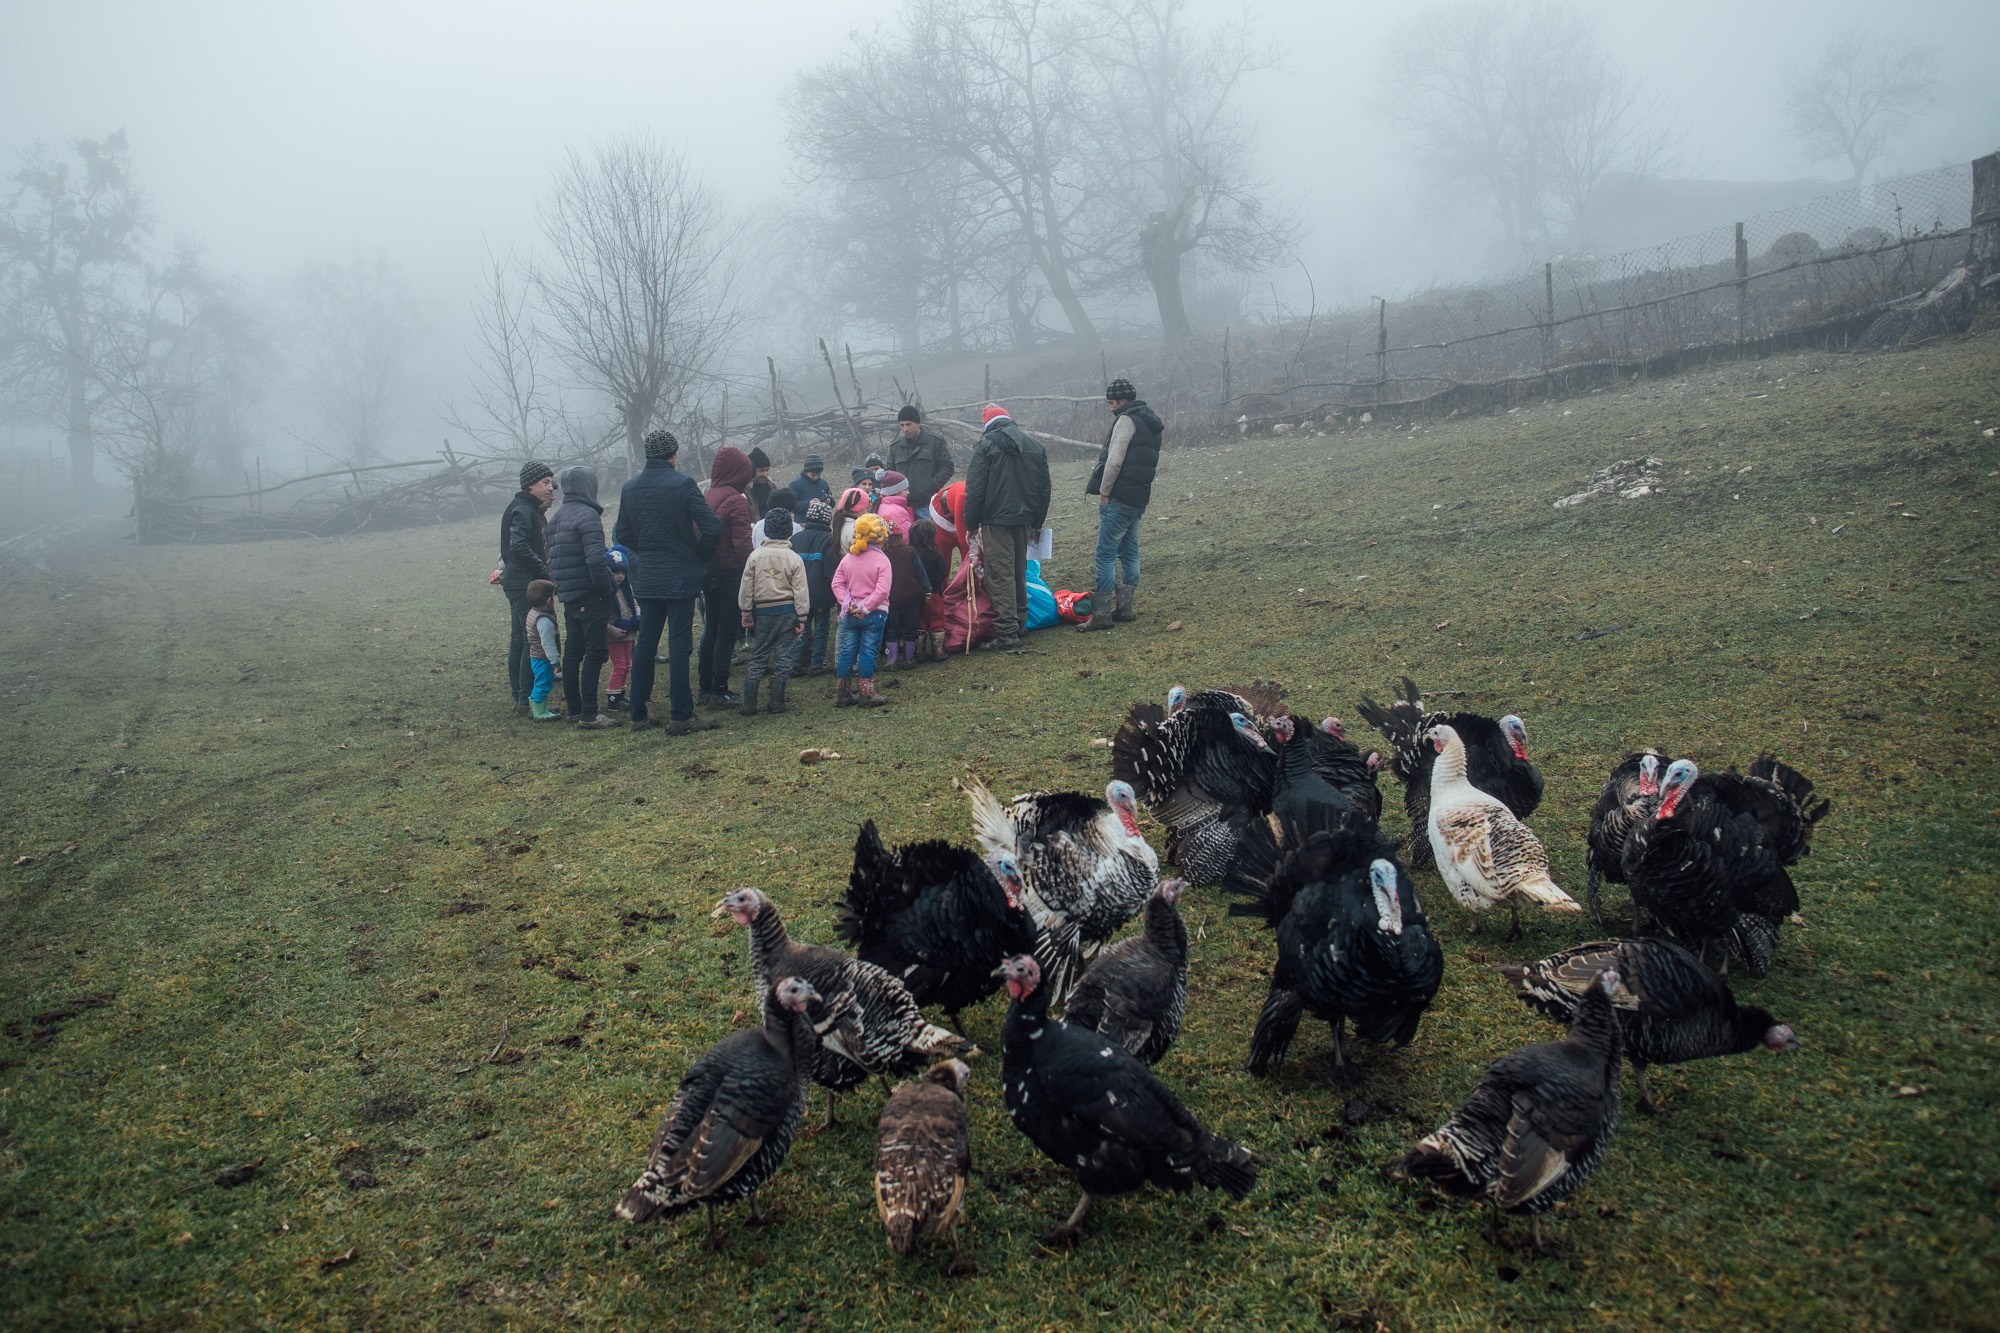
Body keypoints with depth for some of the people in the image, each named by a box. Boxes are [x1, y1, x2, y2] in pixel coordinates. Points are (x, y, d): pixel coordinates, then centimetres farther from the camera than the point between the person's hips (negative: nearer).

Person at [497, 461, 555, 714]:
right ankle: (527, 699, -8)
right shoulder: (522, 511, -14)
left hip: (521, 585, 11)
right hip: (525, 585, -11)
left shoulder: (533, 510, 18)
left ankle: (520, 697, 20)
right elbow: (519, 547, -26)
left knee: (519, 641, 13)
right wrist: (544, 573, -22)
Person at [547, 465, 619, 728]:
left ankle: (574, 709, 21)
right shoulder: (587, 515, -14)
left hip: (568, 596, 9)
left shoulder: (557, 518, 14)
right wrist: (607, 591, -15)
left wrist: (561, 587, 21)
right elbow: (595, 560, -23)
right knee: (595, 652, -6)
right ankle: (588, 715, -8)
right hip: (589, 596, -9)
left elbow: (552, 559, 17)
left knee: (572, 651, 14)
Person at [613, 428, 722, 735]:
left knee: (645, 643, 13)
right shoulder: (682, 484, -13)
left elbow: (622, 534, 10)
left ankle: (638, 712, 17)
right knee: (679, 644, -2)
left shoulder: (630, 488, 3)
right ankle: (682, 716, 0)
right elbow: (712, 527, -16)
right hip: (680, 577, -5)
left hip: (646, 579, 5)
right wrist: (699, 556, 1)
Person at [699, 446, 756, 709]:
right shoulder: (736, 501, -16)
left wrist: (704, 563, 15)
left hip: (708, 570, 7)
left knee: (711, 630, 16)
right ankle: (719, 692, 2)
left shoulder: (708, 497, 5)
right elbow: (742, 543, -21)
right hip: (730, 572, -7)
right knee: (727, 633, 0)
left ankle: (706, 687, 21)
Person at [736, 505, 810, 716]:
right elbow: (800, 591, -5)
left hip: (763, 611, 1)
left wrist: (746, 613, 10)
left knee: (758, 657, 8)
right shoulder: (794, 559, -6)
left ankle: (748, 704, 4)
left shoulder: (755, 556, -3)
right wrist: (801, 617, 1)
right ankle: (777, 703, 7)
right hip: (787, 611, -1)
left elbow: (746, 588, 0)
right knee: (783, 657, 5)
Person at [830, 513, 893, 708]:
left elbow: (837, 584, 0)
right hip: (874, 614, -5)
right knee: (868, 652, 0)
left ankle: (845, 693, 15)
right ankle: (867, 694, 4)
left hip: (851, 614, 5)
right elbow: (882, 590, -19)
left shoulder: (848, 558, 4)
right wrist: (866, 608, -14)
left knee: (847, 651, 10)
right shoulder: (881, 560, -10)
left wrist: (848, 603, -5)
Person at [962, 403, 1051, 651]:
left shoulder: (986, 445, -6)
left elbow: (975, 489, -10)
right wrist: (1036, 523, 22)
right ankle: (1020, 623, 27)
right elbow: (1044, 488, 16)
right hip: (1024, 520, 6)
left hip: (996, 521, -6)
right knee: (1019, 573, 19)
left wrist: (971, 523, -2)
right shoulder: (1035, 445, 12)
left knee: (1001, 576, -6)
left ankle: (1007, 632, -9)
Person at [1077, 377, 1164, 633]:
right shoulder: (1151, 423, 19)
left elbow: (1114, 461, -19)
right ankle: (1124, 609, 16)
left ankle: (1101, 615, -10)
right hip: (1140, 497, 10)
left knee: (1106, 554, -8)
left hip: (1119, 498, -10)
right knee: (1129, 553, 12)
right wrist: (1145, 497, 19)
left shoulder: (1126, 420, -11)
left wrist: (1103, 492, -11)